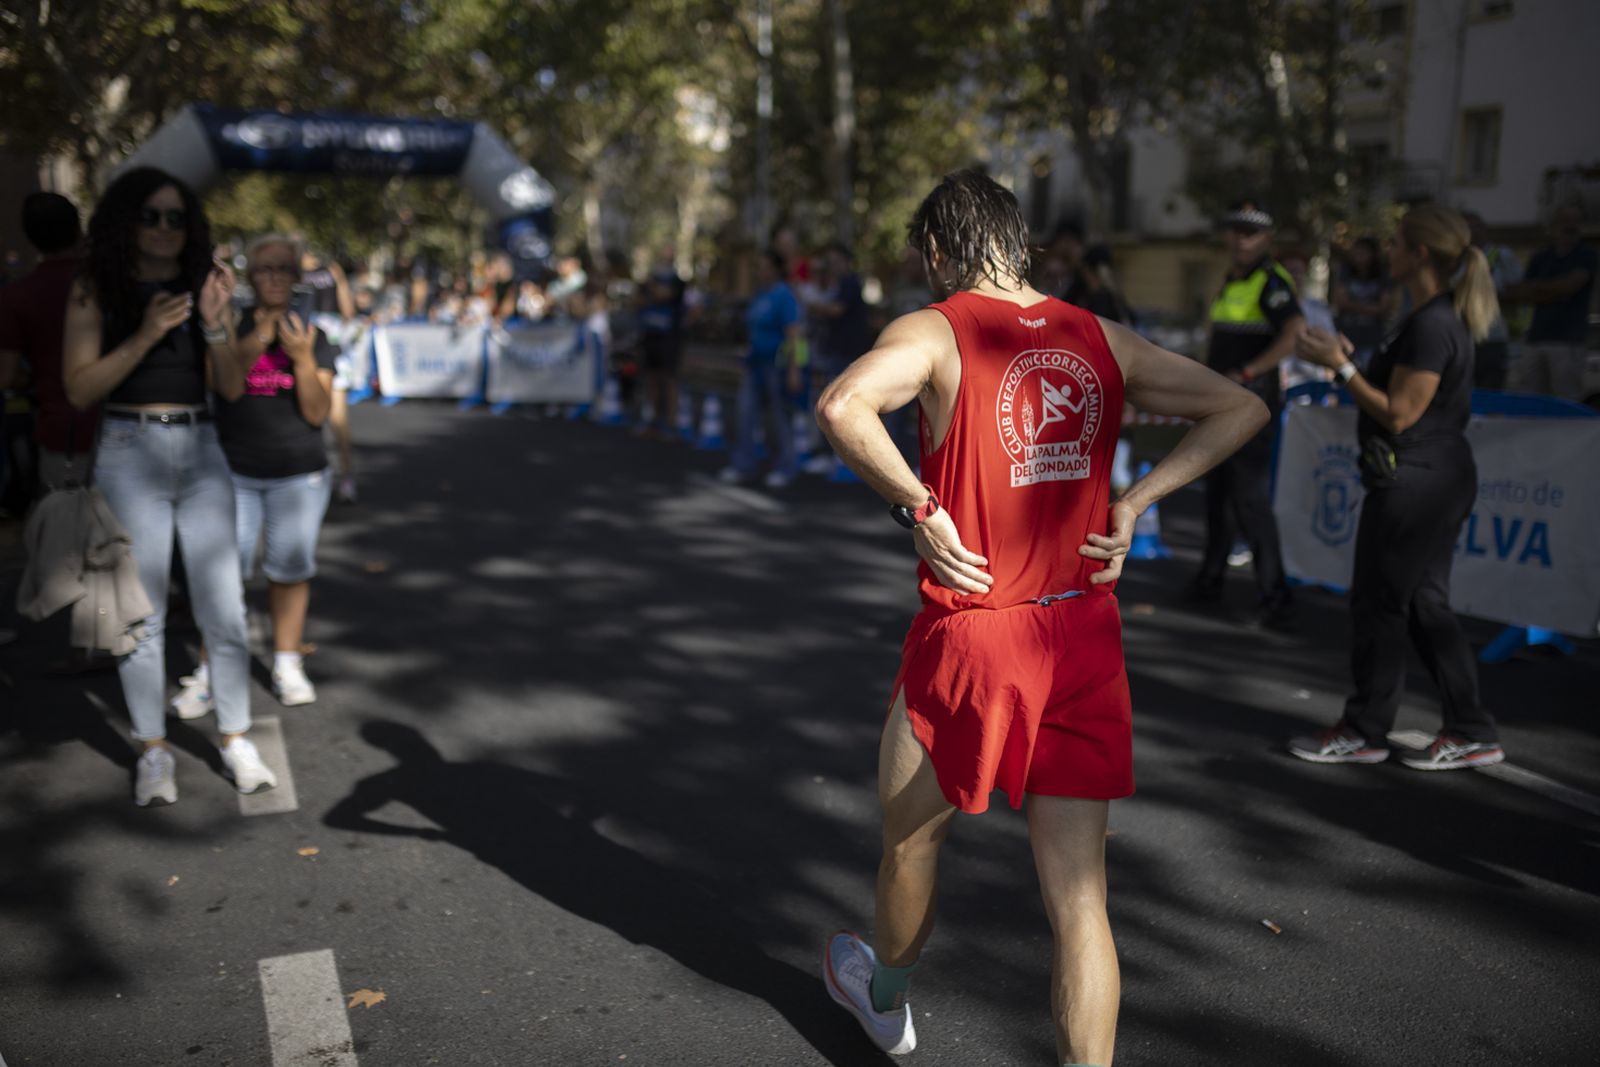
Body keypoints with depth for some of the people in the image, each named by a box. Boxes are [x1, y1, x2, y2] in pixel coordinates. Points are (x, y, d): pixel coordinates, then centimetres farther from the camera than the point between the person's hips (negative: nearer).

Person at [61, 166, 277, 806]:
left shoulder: (206, 285, 8)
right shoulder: (95, 292, 1)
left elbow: (232, 388, 3)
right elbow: (79, 388, -5)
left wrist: (214, 323, -12)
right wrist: (144, 335, -15)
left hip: (201, 453, 2)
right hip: (129, 454, -2)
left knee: (224, 609, 1)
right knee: (141, 613, 2)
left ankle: (236, 742, 13)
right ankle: (154, 752, 13)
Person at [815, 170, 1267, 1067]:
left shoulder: (936, 330, -6)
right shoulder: (1100, 339, 8)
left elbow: (840, 407, -26)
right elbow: (1243, 409, 10)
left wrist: (919, 508, -15)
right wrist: (1135, 501, 5)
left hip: (973, 634, -3)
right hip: (1087, 636, 4)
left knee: (912, 841, 23)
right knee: (1080, 899, 7)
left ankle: (885, 995, 47)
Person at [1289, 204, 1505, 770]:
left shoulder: (1431, 325, -19)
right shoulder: (1439, 318, 13)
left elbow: (1399, 414, -20)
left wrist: (1342, 368, -14)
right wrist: (1348, 358, 13)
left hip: (1415, 480, -10)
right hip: (1437, 477, 10)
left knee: (1379, 602, 1)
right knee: (1425, 604, 14)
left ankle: (1363, 733, 13)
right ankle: (1472, 732, 20)